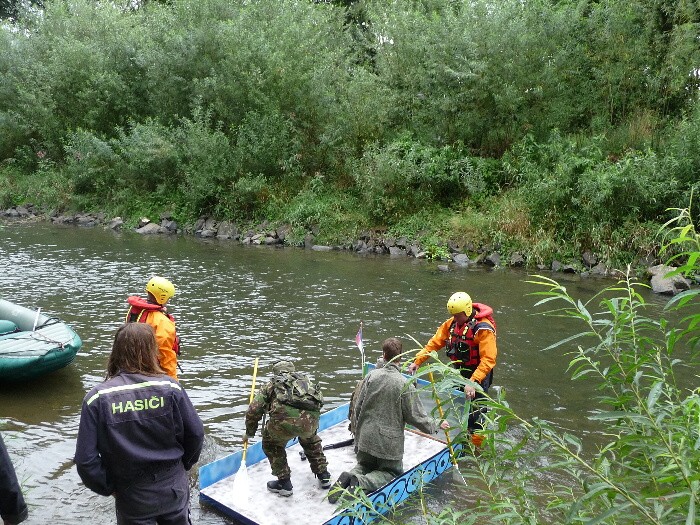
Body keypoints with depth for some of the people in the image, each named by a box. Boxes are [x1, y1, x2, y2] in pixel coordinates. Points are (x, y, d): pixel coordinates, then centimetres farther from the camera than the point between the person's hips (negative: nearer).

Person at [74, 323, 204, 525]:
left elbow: (86, 459, -14)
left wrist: (108, 488, 3)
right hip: (174, 490, 1)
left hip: (131, 498, 0)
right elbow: (195, 434, -8)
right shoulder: (170, 388, -15)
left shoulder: (97, 398, -16)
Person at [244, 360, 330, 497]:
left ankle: (284, 483, 27)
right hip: (311, 418, 3)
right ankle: (323, 475, 41)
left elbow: (253, 411, 23)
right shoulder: (305, 379, 36)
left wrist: (249, 434, 40)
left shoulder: (271, 384, 28)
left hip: (285, 418, -3)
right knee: (310, 439, 37)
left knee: (271, 444, 28)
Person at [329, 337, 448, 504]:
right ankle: (361, 483, -10)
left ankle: (350, 477, -5)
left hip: (365, 439, 4)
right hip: (389, 443, -4)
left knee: (365, 465, 28)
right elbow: (417, 416, -10)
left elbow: (357, 408, 1)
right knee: (392, 472, 18)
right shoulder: (405, 385, -17)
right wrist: (437, 425, 9)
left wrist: (357, 431, 17)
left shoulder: (371, 376, -6)